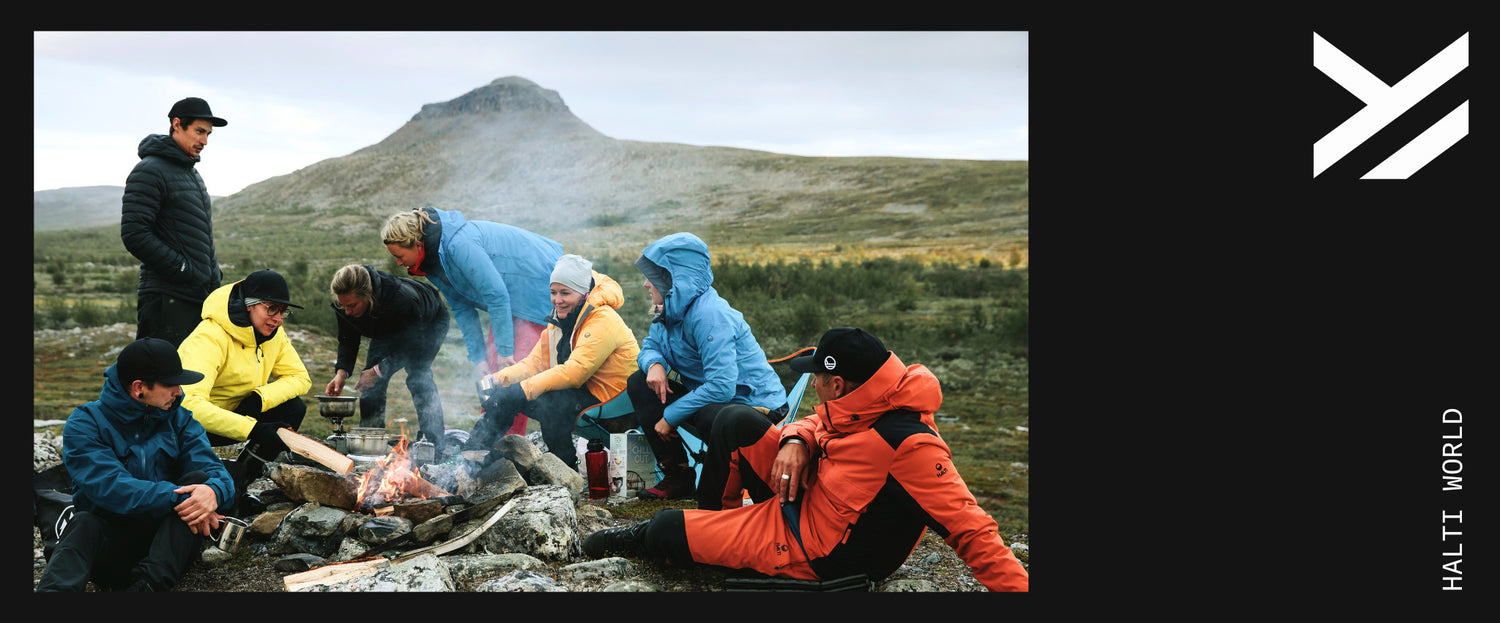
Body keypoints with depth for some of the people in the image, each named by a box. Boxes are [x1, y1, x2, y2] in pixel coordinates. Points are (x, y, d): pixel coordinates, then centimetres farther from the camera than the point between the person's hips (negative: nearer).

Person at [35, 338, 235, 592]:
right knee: (85, 523, -34)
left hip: (165, 537, 3)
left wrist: (213, 491, -32)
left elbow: (216, 471, -6)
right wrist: (176, 498, -32)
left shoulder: (179, 420, 8)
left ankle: (149, 581, -37)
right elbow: (109, 486, -19)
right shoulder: (84, 424, -3)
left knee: (200, 478, -23)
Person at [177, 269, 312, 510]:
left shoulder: (273, 334, -4)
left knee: (294, 408, -14)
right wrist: (253, 429, -46)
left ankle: (243, 474, -3)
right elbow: (190, 404, -40)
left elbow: (300, 378, -2)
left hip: (234, 412, 7)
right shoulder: (209, 338, -29)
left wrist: (259, 398, -22)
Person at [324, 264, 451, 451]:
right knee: (371, 381, -8)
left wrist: (379, 370, -35)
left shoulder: (403, 299, -45)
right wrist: (342, 371, -28)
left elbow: (415, 346, -32)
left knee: (418, 376, -25)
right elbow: (348, 340, -10)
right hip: (390, 328, 6)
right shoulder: (343, 305, -28)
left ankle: (436, 442, -20)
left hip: (430, 323, -6)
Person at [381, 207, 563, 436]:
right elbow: (462, 308, 7)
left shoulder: (460, 246, -30)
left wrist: (505, 350, -22)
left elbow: (496, 295, -27)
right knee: (490, 373, 4)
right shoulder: (433, 259, 0)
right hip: (511, 297, 9)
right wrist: (478, 357, 3)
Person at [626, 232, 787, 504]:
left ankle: (714, 503, -16)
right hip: (708, 398, 10)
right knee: (639, 383, 5)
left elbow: (721, 387, -32)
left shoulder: (709, 314, -25)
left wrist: (670, 416, -23)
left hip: (755, 406, -10)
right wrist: (654, 364, -9)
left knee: (711, 416, -42)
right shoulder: (671, 311, 4)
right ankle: (679, 476, 5)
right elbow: (650, 346, 18)